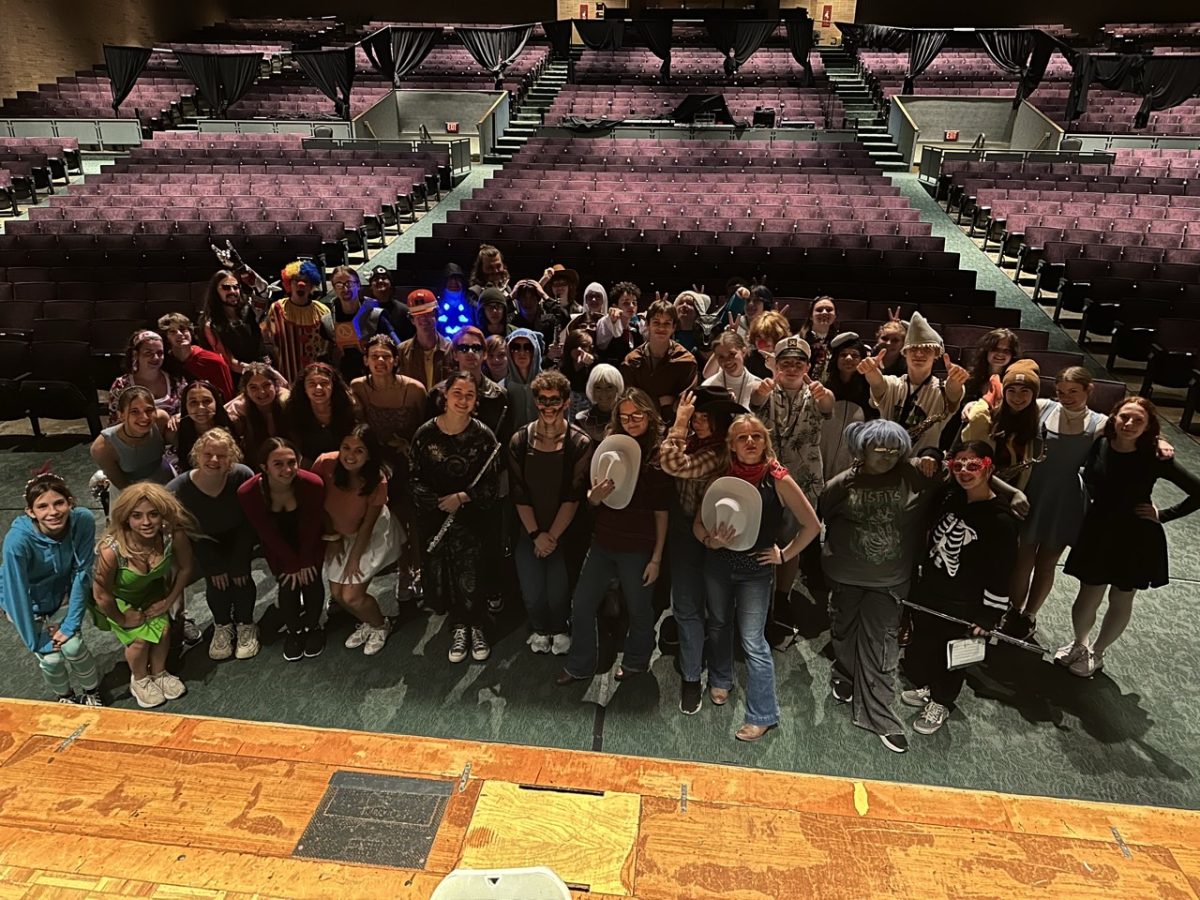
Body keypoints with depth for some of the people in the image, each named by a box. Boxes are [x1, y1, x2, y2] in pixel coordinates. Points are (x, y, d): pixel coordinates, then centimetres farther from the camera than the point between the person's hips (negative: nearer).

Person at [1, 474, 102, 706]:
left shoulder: (83, 521, -30)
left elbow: (82, 573, -20)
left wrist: (71, 624, -17)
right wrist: (37, 642, -17)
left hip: (62, 594, 2)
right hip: (27, 604, -1)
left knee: (72, 647, -9)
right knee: (51, 658, -3)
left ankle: (92, 691, 21)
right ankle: (65, 695, 29)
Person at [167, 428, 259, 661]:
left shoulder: (243, 476, -30)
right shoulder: (177, 490, -28)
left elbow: (249, 524, -18)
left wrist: (239, 563, -17)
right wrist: (213, 567, -14)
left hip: (237, 539, 0)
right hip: (205, 544, 0)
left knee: (240, 575, -19)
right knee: (216, 581, -17)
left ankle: (245, 625, 6)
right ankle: (222, 626, 10)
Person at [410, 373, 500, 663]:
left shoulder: (483, 435, -8)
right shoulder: (425, 434, -4)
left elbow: (492, 485, -6)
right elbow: (416, 479, 0)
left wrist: (461, 498, -18)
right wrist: (440, 503, -13)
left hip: (471, 517, -2)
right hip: (434, 518, 2)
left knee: (469, 579, -7)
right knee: (438, 579, 6)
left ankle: (476, 627, 21)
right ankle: (458, 626, 33)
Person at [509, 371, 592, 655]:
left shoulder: (580, 443, -9)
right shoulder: (520, 441, -2)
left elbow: (574, 497, -9)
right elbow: (519, 495, -2)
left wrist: (552, 536, -10)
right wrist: (537, 534, -7)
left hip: (565, 531, -2)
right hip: (529, 531, 2)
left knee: (558, 592, -4)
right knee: (532, 592, 1)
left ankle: (559, 630, 29)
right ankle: (539, 629, 33)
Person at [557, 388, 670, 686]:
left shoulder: (659, 455, -11)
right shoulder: (609, 447, 1)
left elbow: (662, 512, -7)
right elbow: (593, 498, 10)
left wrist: (656, 557, -7)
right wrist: (594, 496, -14)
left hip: (638, 549, -4)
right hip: (602, 543, 4)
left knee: (639, 609, 14)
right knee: (581, 606, 11)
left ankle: (635, 662, 40)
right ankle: (580, 665, 31)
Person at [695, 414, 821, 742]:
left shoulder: (778, 480, -14)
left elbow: (812, 525, -7)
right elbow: (698, 524, -1)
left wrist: (784, 554, -5)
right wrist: (710, 541, -20)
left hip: (756, 570, -3)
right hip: (717, 565, 4)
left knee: (753, 641, -3)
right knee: (719, 625, 21)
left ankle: (763, 715, 12)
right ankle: (720, 681, 47)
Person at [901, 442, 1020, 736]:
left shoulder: (1000, 520, -21)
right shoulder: (951, 498, -1)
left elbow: (1001, 575, -17)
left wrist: (988, 617, -14)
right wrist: (919, 578, 16)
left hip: (963, 608, -6)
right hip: (927, 593, 6)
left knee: (952, 657, 14)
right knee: (919, 645, 19)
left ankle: (940, 704, 38)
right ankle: (926, 688, 46)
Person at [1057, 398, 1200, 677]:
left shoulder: (1154, 459, -17)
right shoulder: (1098, 446, -10)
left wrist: (1163, 515, -11)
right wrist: (1097, 504, 2)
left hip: (1137, 539, -1)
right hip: (1098, 534, 1)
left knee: (1121, 601, 15)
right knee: (1088, 598, 8)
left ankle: (1097, 653, 38)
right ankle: (1080, 643, 38)